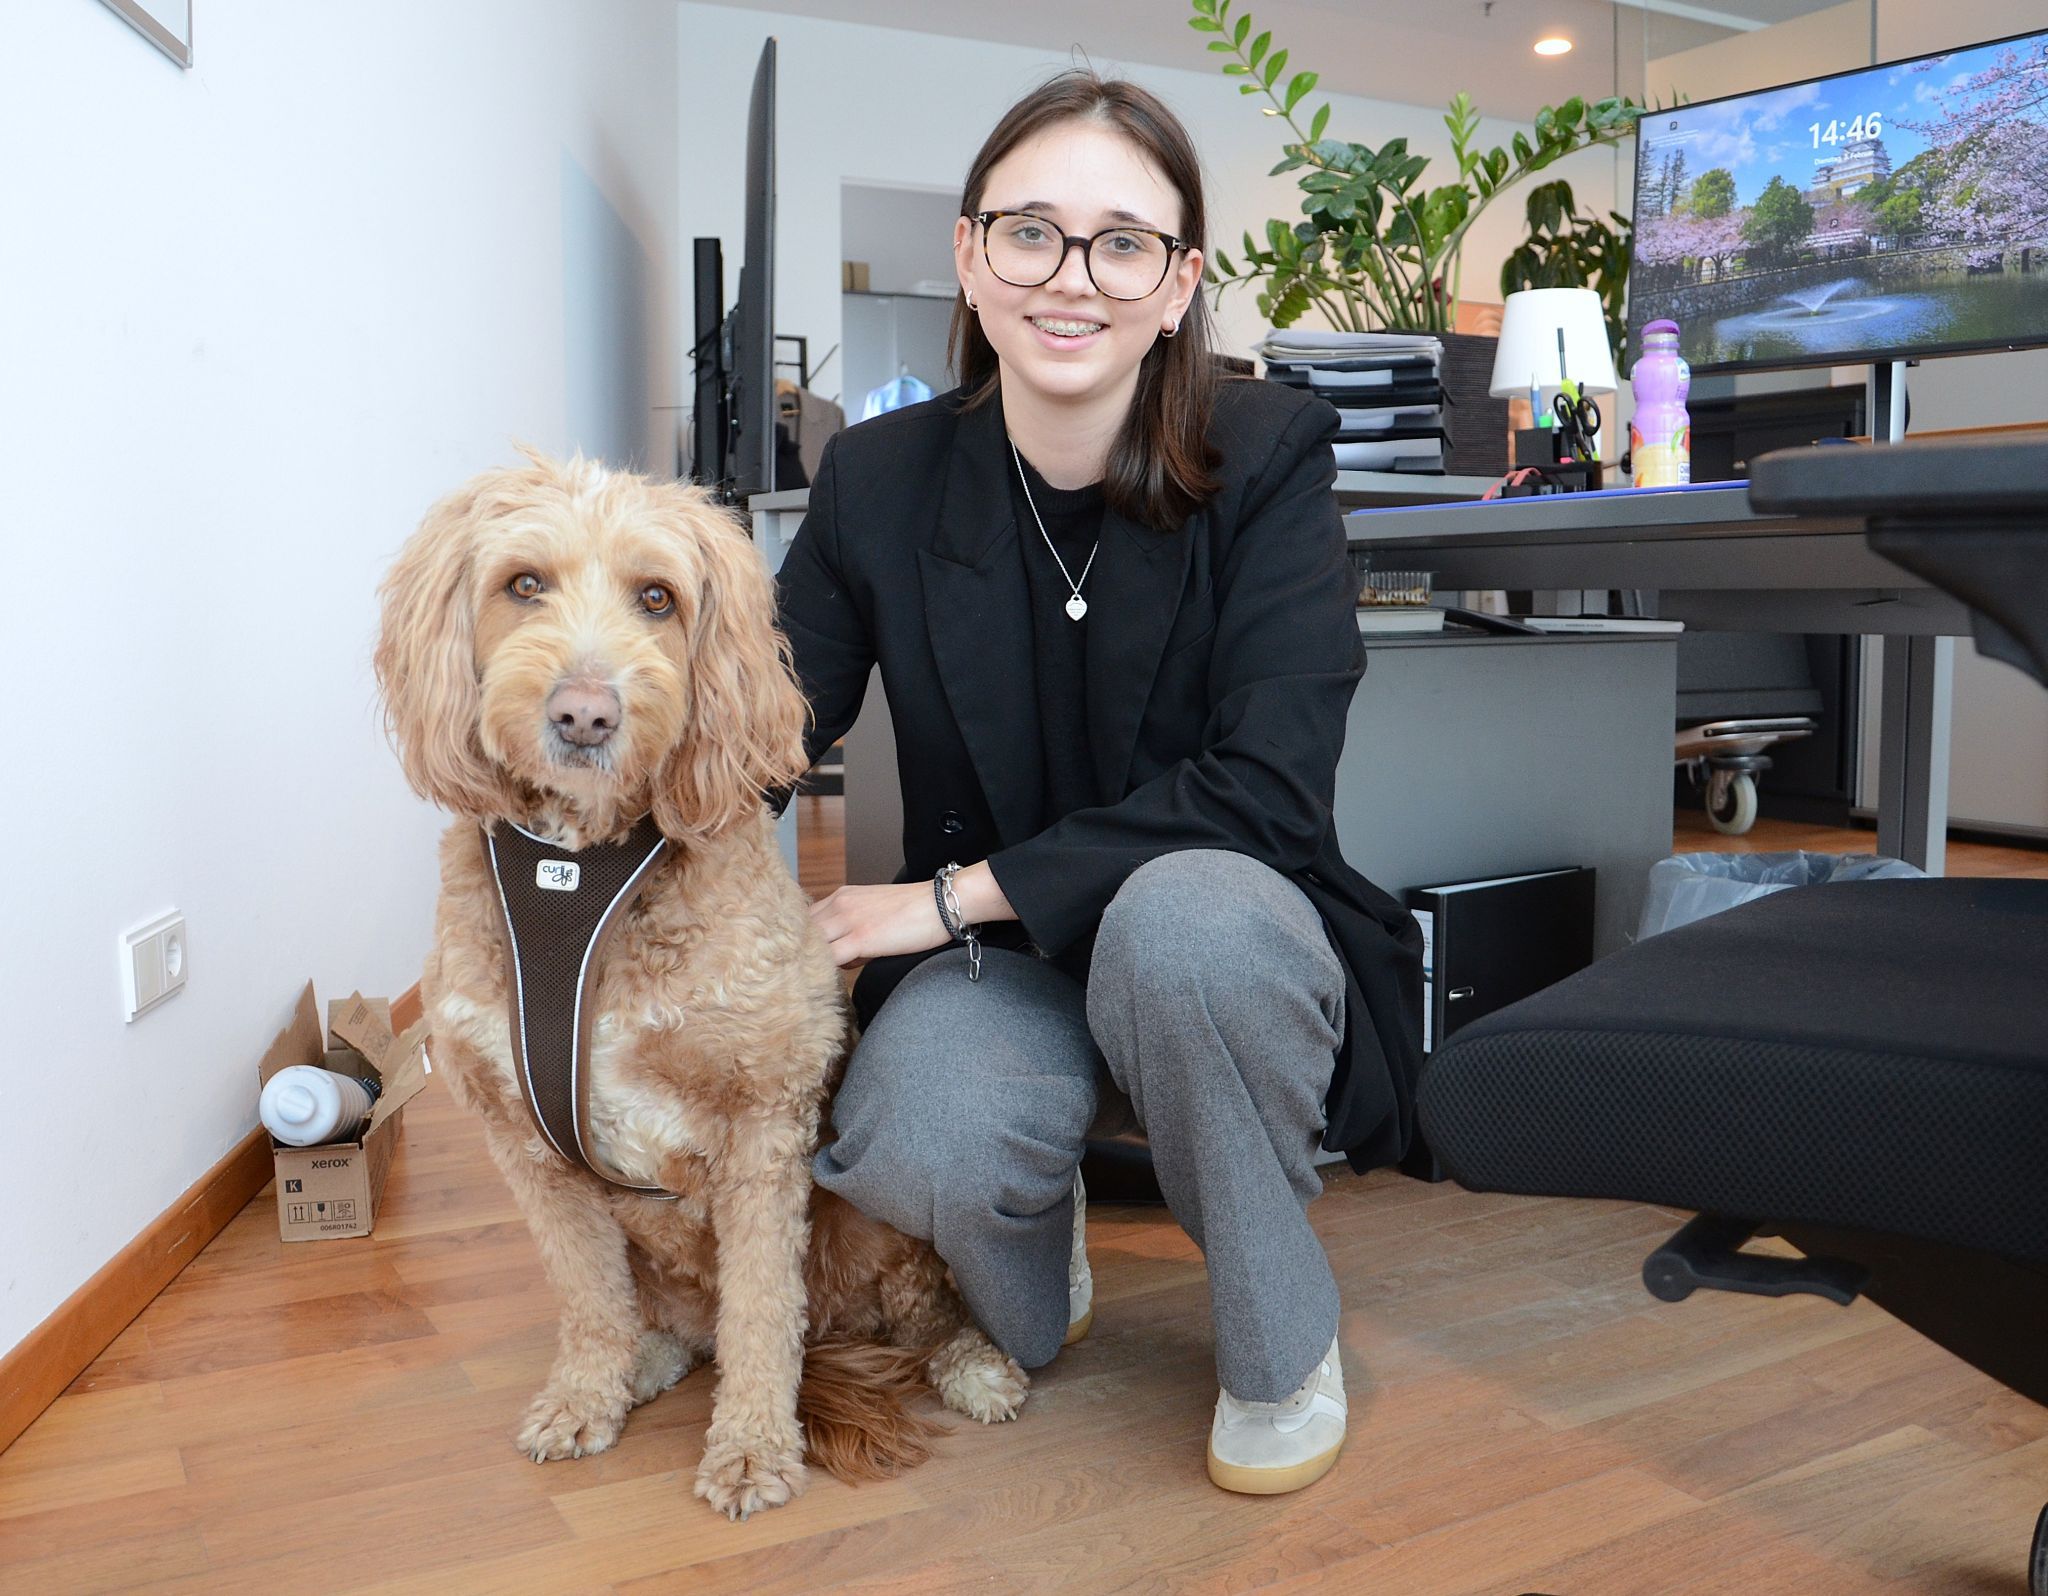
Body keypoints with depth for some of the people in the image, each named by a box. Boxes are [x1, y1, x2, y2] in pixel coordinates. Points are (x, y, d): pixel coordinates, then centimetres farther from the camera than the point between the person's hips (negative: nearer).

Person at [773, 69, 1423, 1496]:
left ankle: (1284, 1343, -6)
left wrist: (962, 889, -22)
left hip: (1222, 943, -1)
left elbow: (1267, 787, -21)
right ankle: (1034, 1289, 10)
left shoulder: (1266, 454, -12)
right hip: (994, 967, 1)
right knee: (915, 1153, -32)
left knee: (1178, 913, -37)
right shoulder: (880, 481, -4)